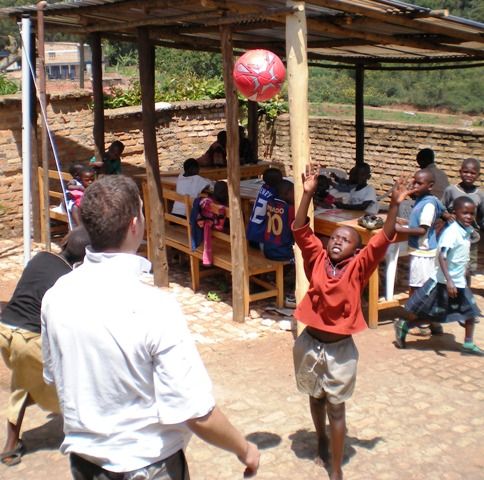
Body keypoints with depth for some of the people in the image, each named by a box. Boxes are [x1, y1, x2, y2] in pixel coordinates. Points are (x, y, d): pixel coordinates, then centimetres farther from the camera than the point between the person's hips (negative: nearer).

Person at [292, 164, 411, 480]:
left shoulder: (358, 268, -9)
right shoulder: (317, 260, -5)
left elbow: (383, 241, -18)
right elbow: (301, 231, -12)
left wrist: (395, 205, -28)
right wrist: (308, 194, -21)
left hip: (340, 349, -2)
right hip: (310, 344, 2)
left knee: (336, 409, 6)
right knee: (316, 399, 23)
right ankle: (321, 439, 50)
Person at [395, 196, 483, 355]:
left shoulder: (467, 231, 3)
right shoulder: (452, 232, -23)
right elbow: (442, 256, -30)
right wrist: (449, 281, -36)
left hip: (459, 282, 8)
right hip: (443, 282, -8)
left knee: (471, 312, 11)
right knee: (428, 315, 4)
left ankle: (468, 345, 23)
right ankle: (403, 326, 25)